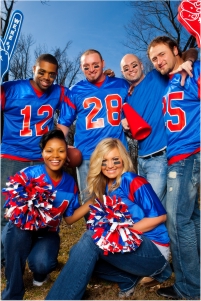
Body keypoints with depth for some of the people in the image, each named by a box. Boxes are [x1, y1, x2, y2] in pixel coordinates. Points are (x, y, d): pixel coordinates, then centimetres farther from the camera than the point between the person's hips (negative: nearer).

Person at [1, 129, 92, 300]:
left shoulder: (70, 184, -5)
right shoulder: (28, 175, -16)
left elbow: (69, 218, 2)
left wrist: (92, 202, -9)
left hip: (47, 234, 1)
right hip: (20, 233, -1)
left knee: (41, 263, -30)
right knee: (17, 229, -36)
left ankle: (40, 273, 12)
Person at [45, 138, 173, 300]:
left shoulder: (134, 182, -12)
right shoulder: (103, 187, 8)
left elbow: (160, 216, -13)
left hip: (155, 250, -7)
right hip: (127, 245, 8)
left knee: (91, 239, -26)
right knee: (79, 252, -8)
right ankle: (131, 278, -4)